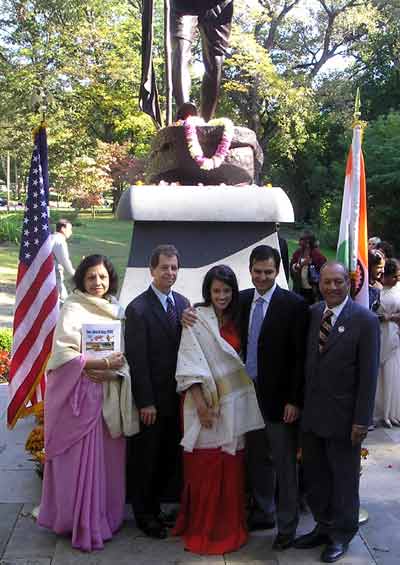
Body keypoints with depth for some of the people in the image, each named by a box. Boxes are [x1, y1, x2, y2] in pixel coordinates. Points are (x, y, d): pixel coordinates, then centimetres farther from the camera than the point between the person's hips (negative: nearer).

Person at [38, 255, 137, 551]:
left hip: (109, 394, 5)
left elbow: (126, 353, 10)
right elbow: (64, 353, -15)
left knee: (108, 457, 8)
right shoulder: (73, 309, -6)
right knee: (82, 459, -1)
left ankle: (105, 517, 24)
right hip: (79, 393, -5)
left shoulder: (117, 310, 11)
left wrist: (113, 371, -10)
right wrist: (103, 363, -17)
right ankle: (83, 526, 13)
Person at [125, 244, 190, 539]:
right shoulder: (138, 309, -14)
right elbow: (137, 360, -15)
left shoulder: (183, 303, 6)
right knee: (146, 457, 9)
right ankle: (144, 514, 27)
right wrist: (145, 402, -15)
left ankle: (155, 506, 34)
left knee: (169, 456, 15)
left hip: (176, 395, 6)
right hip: (151, 399, -6)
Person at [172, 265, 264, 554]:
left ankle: (230, 526, 25)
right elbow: (191, 365, -12)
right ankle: (203, 529, 17)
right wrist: (200, 404, -18)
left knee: (231, 467, 9)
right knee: (205, 468, 1)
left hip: (234, 402, 5)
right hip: (206, 401, -5)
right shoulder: (196, 319, -6)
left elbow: (238, 359, 14)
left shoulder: (235, 319, 10)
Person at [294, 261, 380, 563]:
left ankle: (341, 534, 31)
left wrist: (361, 420, -13)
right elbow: (307, 360, 8)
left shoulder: (365, 320, -11)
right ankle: (323, 526, 35)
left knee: (343, 478, 12)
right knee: (315, 476, 16)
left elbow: (368, 375, -12)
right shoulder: (312, 314, 3)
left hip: (343, 416, -5)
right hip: (312, 413, 5)